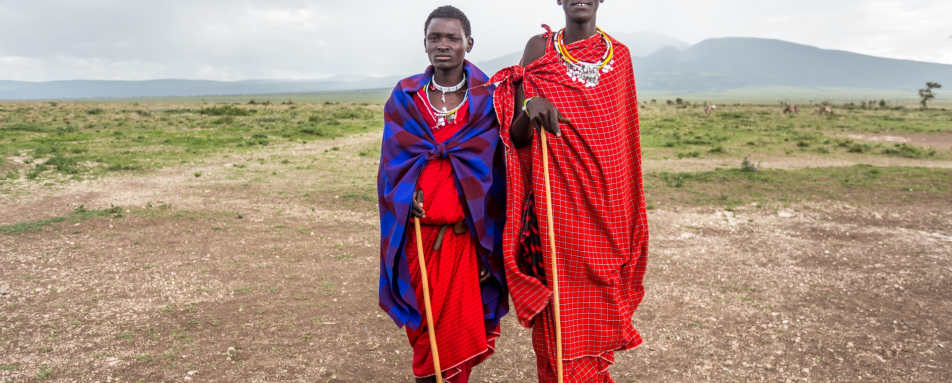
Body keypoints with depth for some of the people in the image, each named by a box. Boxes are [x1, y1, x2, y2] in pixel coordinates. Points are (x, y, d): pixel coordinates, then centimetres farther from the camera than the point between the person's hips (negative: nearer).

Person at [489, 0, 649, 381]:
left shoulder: (619, 54, 10)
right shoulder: (539, 47, 2)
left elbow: (624, 136, 16)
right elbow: (517, 136, -3)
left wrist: (629, 208, 14)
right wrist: (530, 109, -25)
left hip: (606, 203, 3)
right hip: (554, 200, -2)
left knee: (600, 297, 9)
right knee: (558, 307, -1)